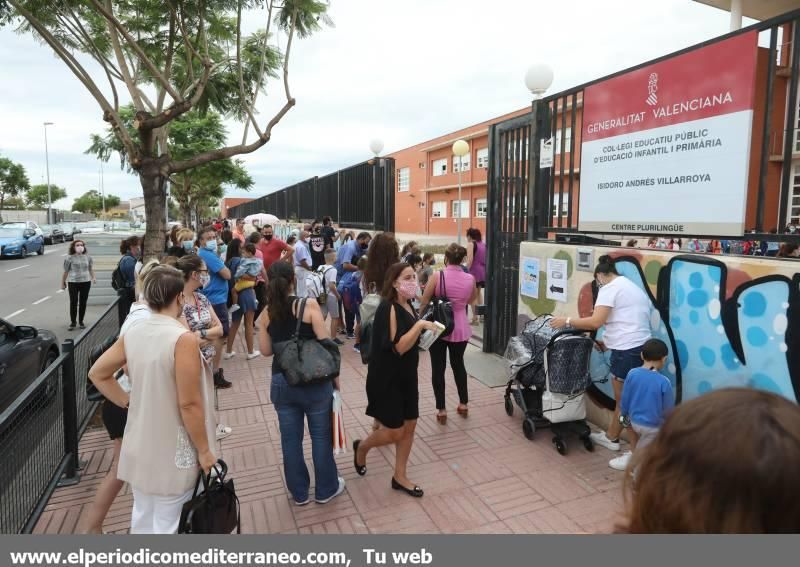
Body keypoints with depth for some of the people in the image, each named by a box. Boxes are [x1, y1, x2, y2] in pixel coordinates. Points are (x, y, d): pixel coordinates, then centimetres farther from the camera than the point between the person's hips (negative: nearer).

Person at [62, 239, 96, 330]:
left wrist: (93, 277, -4)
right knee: (73, 303, 1)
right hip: (73, 282, -2)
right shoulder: (70, 258, -4)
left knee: (83, 302, 8)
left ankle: (81, 321, 21)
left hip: (86, 282, 2)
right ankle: (72, 322, 12)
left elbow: (91, 268, 12)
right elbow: (66, 271, 1)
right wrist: (63, 283, 4)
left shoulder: (87, 257, 5)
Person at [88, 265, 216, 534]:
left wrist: (128, 402, 11)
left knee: (142, 518, 24)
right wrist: (204, 451, -12)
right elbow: (189, 404, -23)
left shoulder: (132, 333, -3)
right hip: (172, 451, -7)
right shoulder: (183, 339, -24)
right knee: (166, 525, 10)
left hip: (140, 445, 7)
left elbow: (97, 373, 9)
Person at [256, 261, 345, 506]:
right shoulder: (309, 305, -11)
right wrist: (335, 376, -2)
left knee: (290, 439, 14)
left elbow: (266, 350, 7)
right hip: (314, 380, -3)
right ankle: (326, 489, 27)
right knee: (321, 435, 12)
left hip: (281, 382, 4)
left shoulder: (266, 312, 0)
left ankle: (299, 493, 29)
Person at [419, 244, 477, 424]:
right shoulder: (470, 279, -4)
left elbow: (424, 303, -7)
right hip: (460, 329, 3)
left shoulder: (437, 276, -13)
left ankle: (441, 409, 11)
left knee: (438, 368, 8)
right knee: (458, 364, 22)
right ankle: (463, 403, 31)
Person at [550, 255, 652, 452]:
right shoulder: (632, 287, 20)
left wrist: (567, 321, -8)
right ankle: (611, 436, 29)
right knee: (622, 397, 18)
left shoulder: (609, 288, -8)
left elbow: (596, 322, -18)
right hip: (640, 347, 9)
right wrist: (608, 342, 24)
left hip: (627, 351, -9)